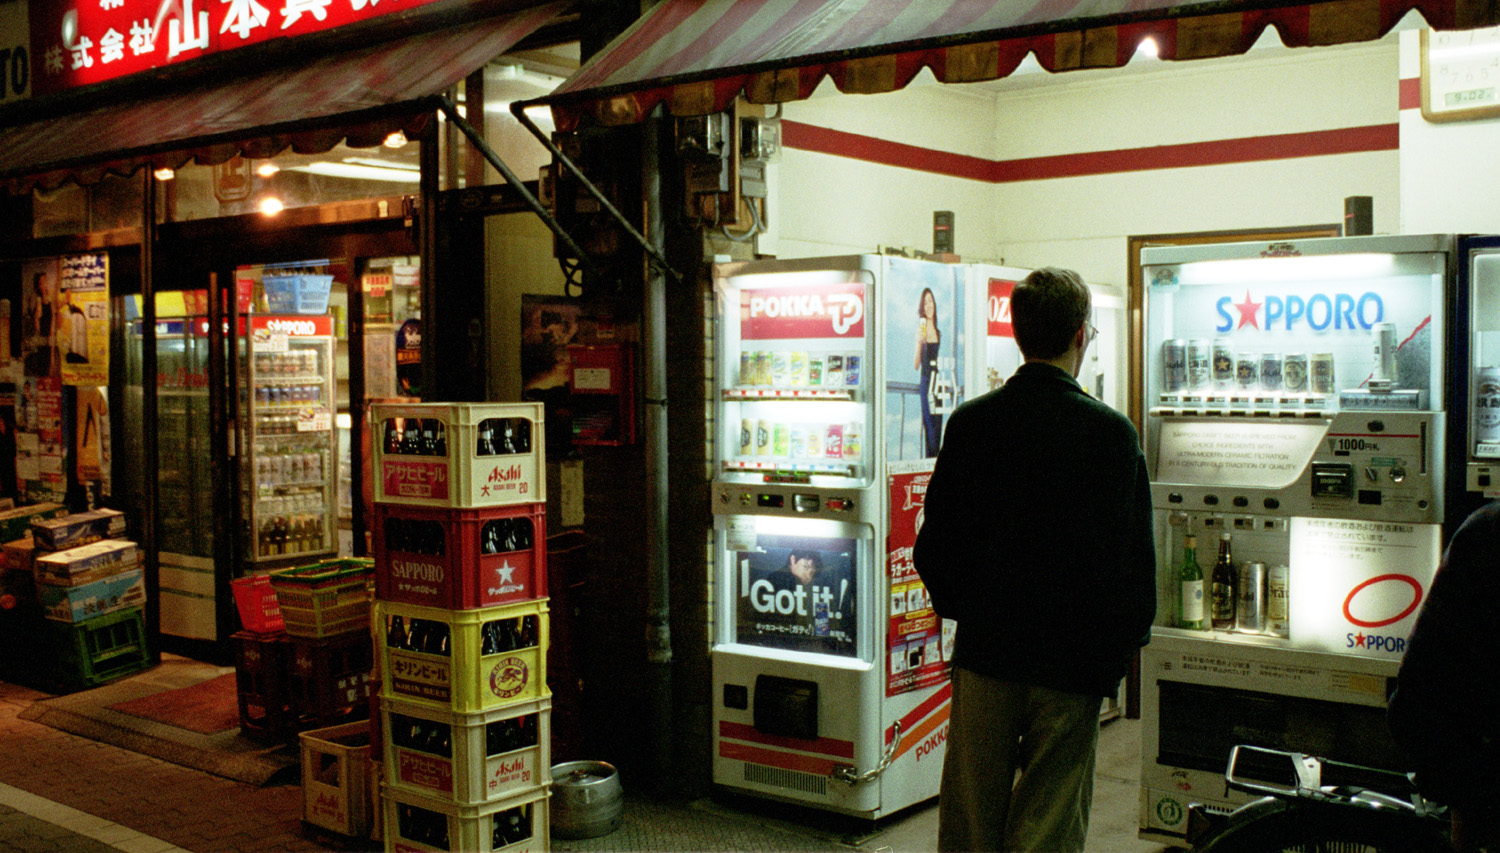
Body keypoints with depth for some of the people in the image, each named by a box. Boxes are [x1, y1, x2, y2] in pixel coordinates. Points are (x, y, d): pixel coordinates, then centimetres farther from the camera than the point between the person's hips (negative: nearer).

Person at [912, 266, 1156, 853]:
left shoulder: (970, 422, -1)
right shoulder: (1109, 432, -11)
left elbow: (933, 546, 2)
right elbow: (1132, 557, -10)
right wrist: (1121, 647, 3)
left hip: (983, 654, 3)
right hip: (1071, 660, -3)